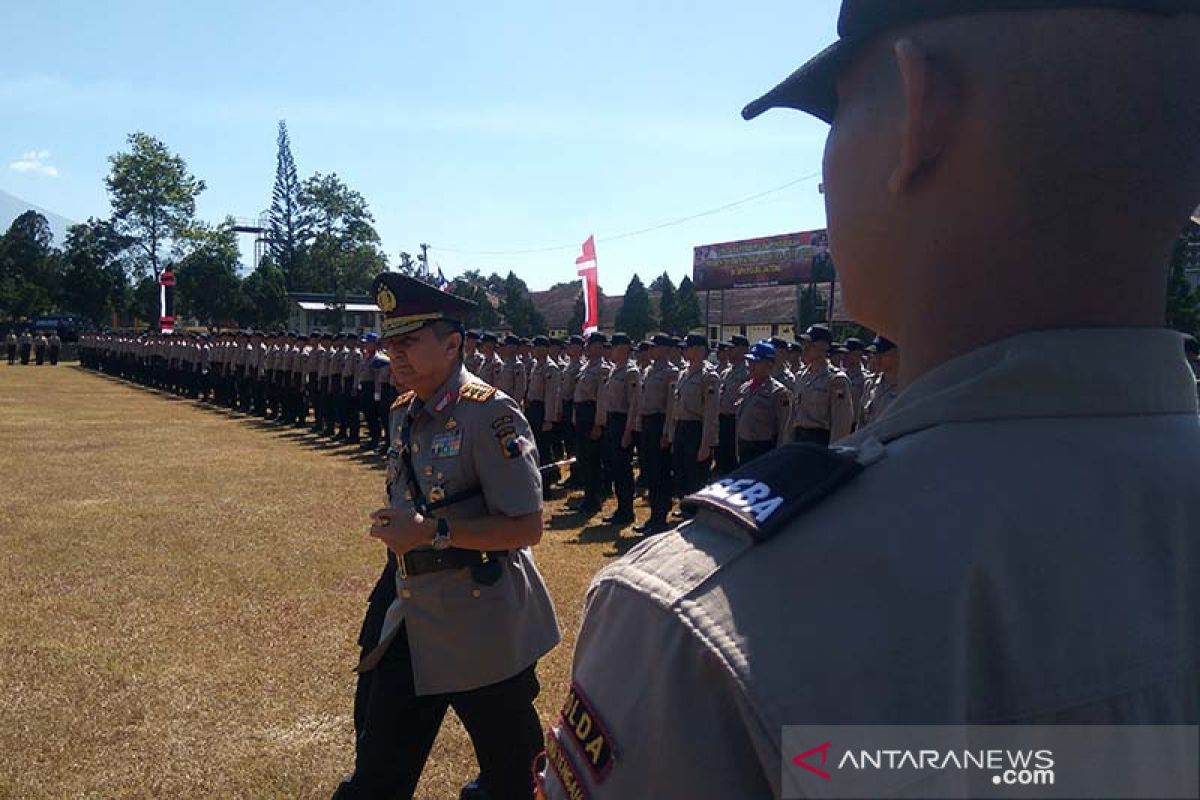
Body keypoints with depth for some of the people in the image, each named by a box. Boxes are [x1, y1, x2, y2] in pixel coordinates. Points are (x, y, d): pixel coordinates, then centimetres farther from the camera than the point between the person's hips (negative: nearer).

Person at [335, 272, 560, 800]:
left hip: (481, 629, -7)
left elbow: (528, 527, -21)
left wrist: (434, 533, -26)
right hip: (410, 616, 8)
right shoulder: (403, 413, 6)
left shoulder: (490, 414, -19)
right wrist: (392, 527, 5)